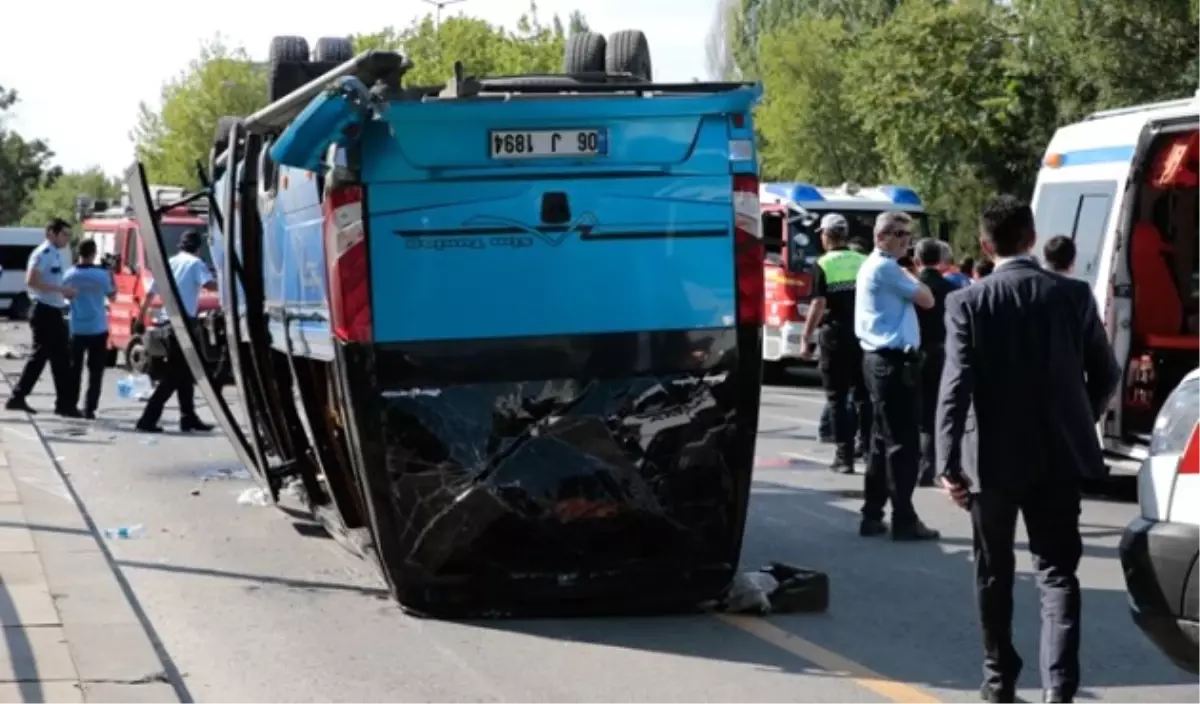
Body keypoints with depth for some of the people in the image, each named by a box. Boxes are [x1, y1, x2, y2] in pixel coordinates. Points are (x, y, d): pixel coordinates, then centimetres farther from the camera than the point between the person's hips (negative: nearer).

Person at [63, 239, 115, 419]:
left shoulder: (70, 275, -2)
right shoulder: (101, 274, -12)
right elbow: (112, 295, 2)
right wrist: (111, 275, 10)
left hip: (77, 328, 3)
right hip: (98, 329, -3)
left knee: (74, 369, 14)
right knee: (95, 371, 1)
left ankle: (70, 405, 15)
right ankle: (89, 408, -5)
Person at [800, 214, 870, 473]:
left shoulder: (823, 265, -7)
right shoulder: (864, 263, 5)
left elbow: (818, 305, -13)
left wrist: (805, 339, -9)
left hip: (834, 334, -4)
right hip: (863, 333, 4)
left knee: (837, 398, 2)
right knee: (863, 396, 12)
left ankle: (844, 456, -1)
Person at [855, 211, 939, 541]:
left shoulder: (873, 266, 20)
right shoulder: (886, 267, -12)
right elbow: (927, 299, -10)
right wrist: (910, 275, 5)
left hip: (881, 359, 11)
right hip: (894, 362, -11)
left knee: (883, 441, 12)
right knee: (903, 443, -8)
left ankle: (873, 515, 15)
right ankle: (904, 519, -6)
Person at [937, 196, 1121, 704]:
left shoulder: (968, 302, -9)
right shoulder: (1074, 295, -1)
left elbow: (957, 385, -16)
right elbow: (1106, 374, 6)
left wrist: (949, 462, -15)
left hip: (993, 458, -1)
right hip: (1059, 456, 1)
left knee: (994, 572, 14)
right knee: (1057, 571, 4)